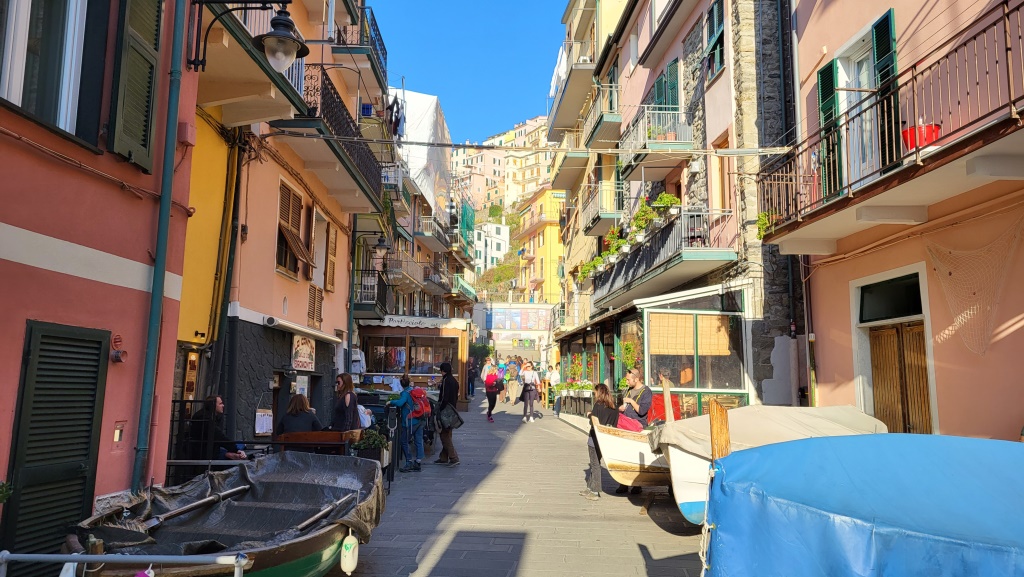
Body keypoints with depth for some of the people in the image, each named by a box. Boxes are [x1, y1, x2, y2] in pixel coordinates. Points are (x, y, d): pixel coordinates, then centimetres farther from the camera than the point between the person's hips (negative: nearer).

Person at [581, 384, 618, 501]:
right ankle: (590, 487, 25)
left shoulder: (598, 405, -14)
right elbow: (614, 423, 8)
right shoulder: (613, 407, 4)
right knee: (595, 463, 17)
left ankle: (595, 492, 6)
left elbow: (594, 423, -16)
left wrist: (590, 415, 3)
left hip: (596, 439, -6)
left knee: (595, 464, 2)